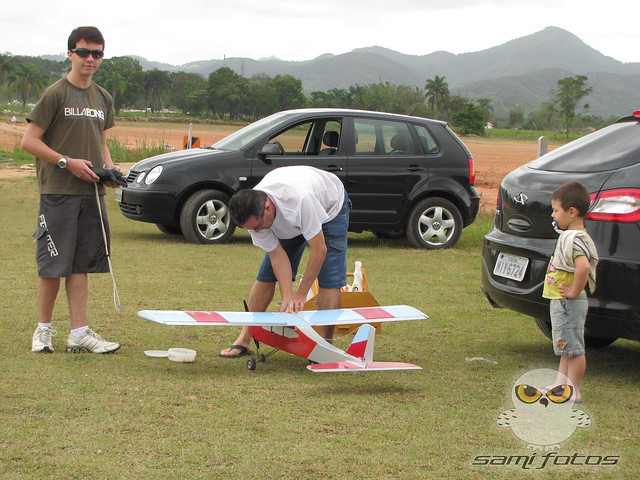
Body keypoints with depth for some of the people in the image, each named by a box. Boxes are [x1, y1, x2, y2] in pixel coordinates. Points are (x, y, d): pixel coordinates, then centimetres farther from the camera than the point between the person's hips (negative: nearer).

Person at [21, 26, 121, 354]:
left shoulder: (103, 99, 15)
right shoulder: (55, 94, -5)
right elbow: (29, 141, -6)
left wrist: (109, 168, 5)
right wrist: (67, 162, -13)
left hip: (91, 192, 6)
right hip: (57, 191, -5)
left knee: (81, 264, 5)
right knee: (53, 265, -2)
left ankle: (79, 333, 6)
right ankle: (43, 329, 14)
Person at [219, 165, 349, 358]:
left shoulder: (299, 199, -46)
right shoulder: (253, 213, -28)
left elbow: (319, 249, -36)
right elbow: (277, 255, -21)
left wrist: (301, 293, -29)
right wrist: (287, 298, -29)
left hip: (330, 207, -4)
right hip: (290, 223, 5)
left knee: (329, 279, -18)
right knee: (266, 275, -2)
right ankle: (244, 340, 6)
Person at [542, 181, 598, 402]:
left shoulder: (572, 239, -21)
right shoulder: (572, 236, 12)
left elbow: (583, 266, -38)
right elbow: (589, 262, 28)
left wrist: (574, 292, -26)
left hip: (568, 303, -11)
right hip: (561, 302, 11)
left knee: (573, 349, -4)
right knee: (567, 348, 17)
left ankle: (573, 392, 0)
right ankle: (561, 386, 26)